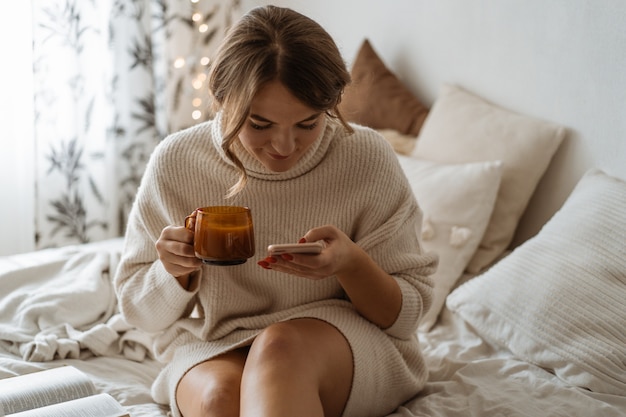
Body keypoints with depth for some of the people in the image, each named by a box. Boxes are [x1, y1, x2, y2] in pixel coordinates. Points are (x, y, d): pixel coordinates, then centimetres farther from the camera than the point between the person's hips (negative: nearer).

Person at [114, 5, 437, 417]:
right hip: (213, 350, 2)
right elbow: (142, 311, 4)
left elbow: (407, 313, -5)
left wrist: (352, 263, -26)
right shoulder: (174, 163, -9)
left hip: (348, 341, -1)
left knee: (280, 347, -36)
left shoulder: (368, 159, -13)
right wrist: (175, 272, -19)